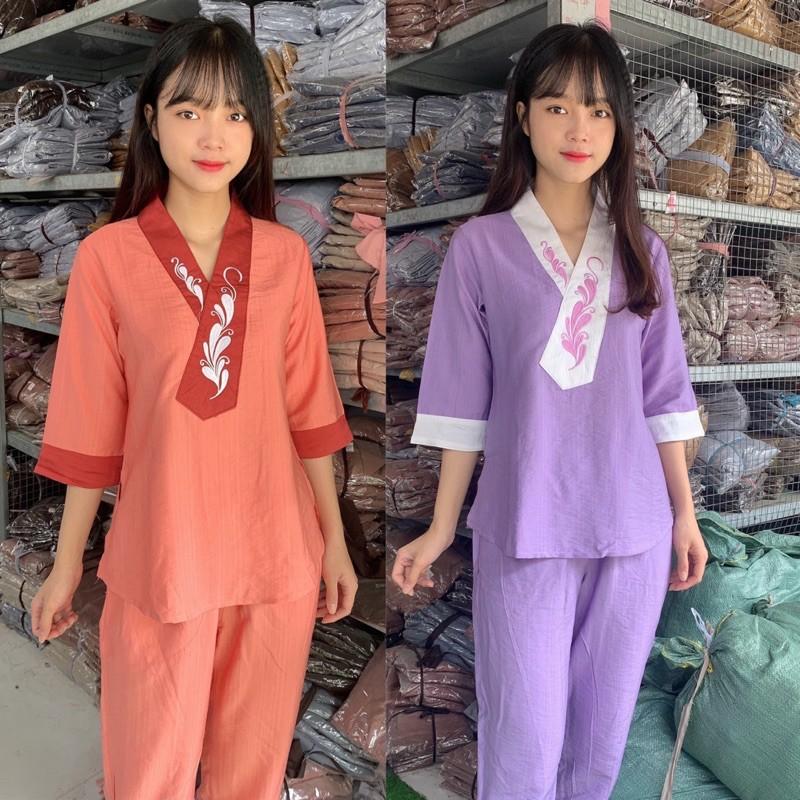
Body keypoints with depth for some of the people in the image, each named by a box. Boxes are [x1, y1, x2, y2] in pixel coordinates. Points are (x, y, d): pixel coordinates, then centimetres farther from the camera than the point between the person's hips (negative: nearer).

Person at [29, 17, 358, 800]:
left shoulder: (285, 254, -2)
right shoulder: (107, 257, -9)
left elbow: (308, 407, 2)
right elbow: (90, 426, -3)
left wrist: (335, 539, 5)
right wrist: (67, 562, 2)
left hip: (277, 556, 2)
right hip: (160, 556, -2)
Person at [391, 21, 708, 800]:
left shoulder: (641, 250, 5)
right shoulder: (481, 245, -5)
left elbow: (662, 394, 8)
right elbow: (462, 401, -4)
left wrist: (684, 512, 9)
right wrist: (441, 528, -3)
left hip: (634, 530, 3)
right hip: (523, 531, -3)